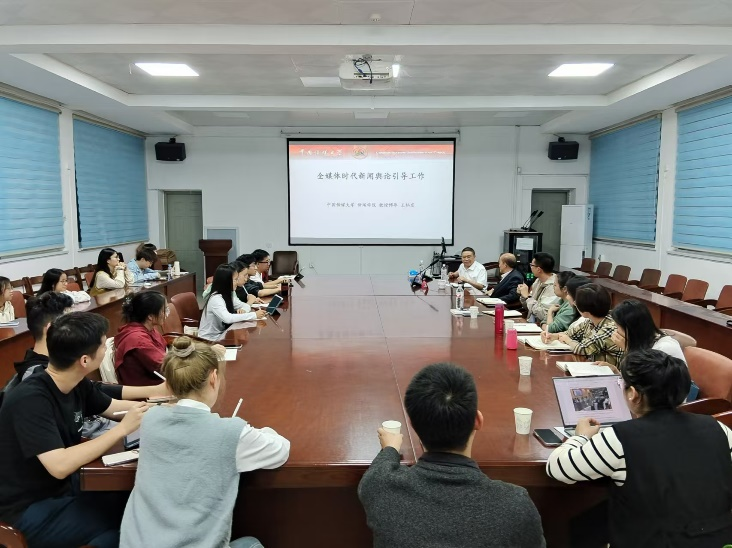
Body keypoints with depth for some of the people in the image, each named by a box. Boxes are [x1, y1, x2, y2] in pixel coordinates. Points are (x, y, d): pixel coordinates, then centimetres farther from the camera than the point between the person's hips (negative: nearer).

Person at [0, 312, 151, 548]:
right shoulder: (31, 400, -29)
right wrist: (123, 428, -31)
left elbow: (113, 407, 13)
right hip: (31, 509, -7)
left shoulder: (78, 385, -5)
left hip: (64, 486, 7)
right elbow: (60, 466, -36)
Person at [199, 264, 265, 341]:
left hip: (220, 334, 7)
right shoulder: (215, 299, -23)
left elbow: (246, 306, 10)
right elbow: (227, 318, -36)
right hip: (209, 340, -7)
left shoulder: (228, 295, 3)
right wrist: (254, 315, -34)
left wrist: (243, 310, -14)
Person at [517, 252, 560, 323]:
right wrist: (522, 295, -3)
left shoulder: (553, 286, -19)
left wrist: (527, 296, -17)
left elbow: (543, 315, -25)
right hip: (530, 322, 7)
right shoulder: (538, 281, 6)